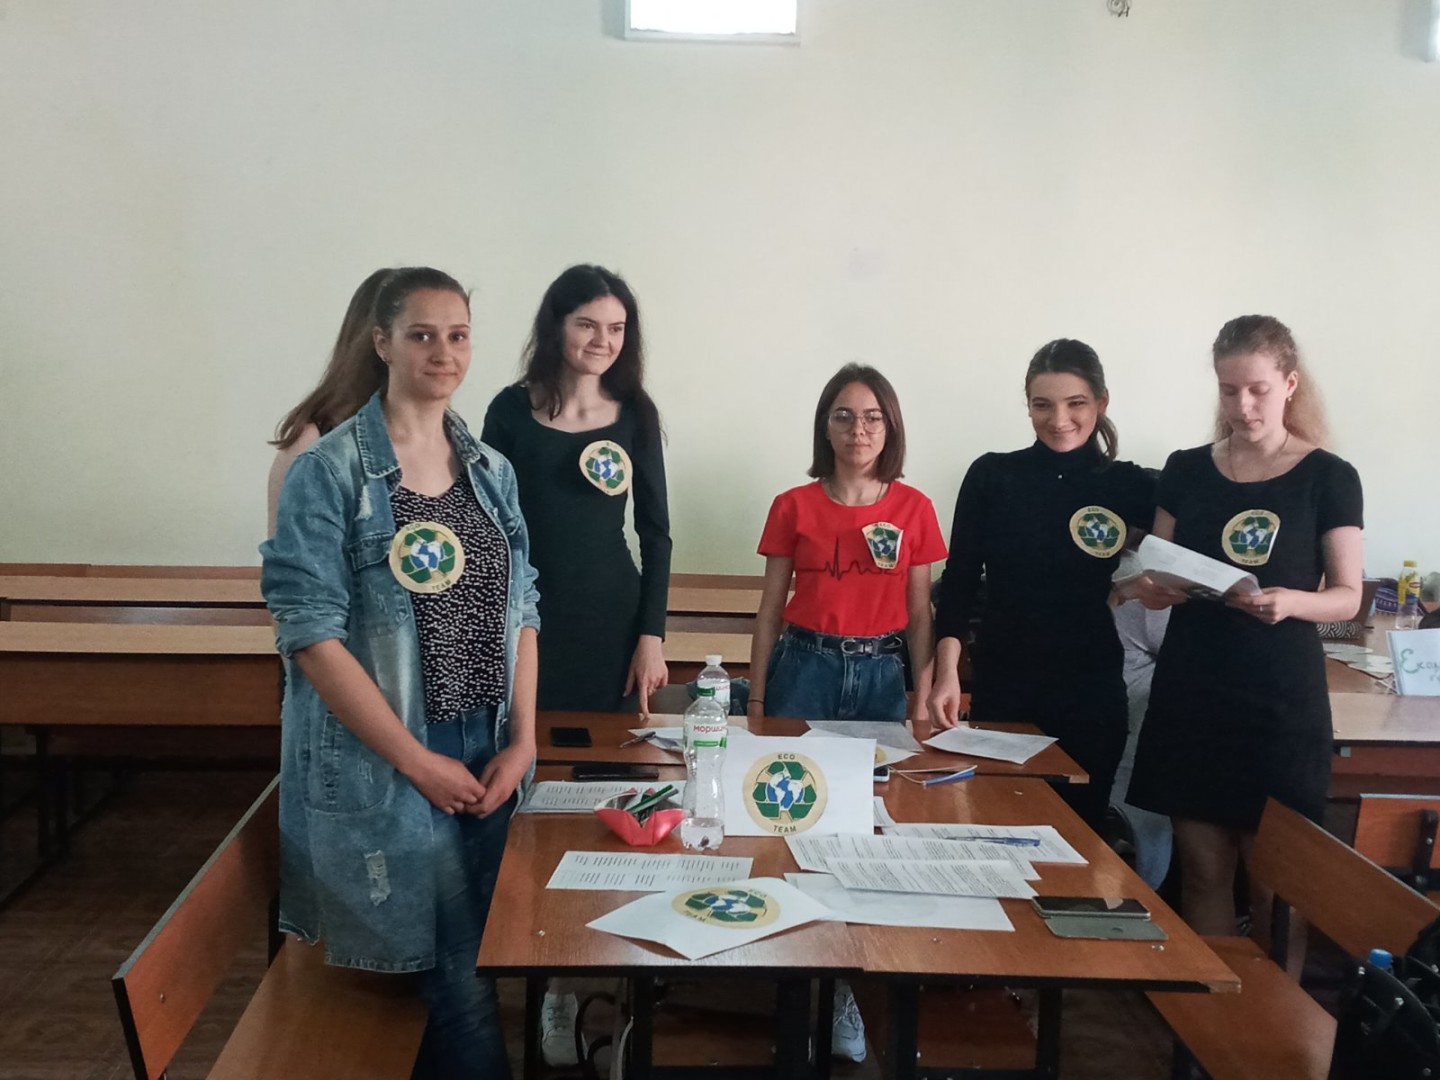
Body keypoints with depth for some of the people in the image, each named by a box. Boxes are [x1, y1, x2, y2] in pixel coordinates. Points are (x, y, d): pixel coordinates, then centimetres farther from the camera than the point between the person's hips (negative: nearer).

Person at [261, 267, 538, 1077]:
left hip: (491, 757, 5)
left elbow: (521, 612, 10)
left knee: (475, 961, 12)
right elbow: (312, 636, -13)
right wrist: (420, 763, -14)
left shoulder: (492, 471, 8)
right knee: (461, 979, -2)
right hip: (382, 767, -5)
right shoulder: (330, 473, -9)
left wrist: (523, 740, -2)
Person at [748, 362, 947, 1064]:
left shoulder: (913, 509, 3)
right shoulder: (793, 507, 1)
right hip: (805, 668, 0)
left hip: (882, 674, 1)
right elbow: (771, 609, 6)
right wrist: (755, 699, 5)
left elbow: (919, 613, 7)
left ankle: (844, 989, 13)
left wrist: (923, 698, 1)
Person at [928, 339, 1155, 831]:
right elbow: (959, 582, -1)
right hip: (1002, 686, 0)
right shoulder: (991, 476, -1)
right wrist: (947, 672, -11)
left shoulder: (1131, 487, -1)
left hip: (1091, 691, 0)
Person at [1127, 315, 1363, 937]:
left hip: (1281, 699, -2)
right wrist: (1154, 588, -12)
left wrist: (1290, 602, -21)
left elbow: (1347, 597, -1)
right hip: (1191, 692, 2)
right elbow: (1155, 584, 11)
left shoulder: (1329, 478, 0)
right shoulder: (1186, 471, 7)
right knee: (1203, 870, 5)